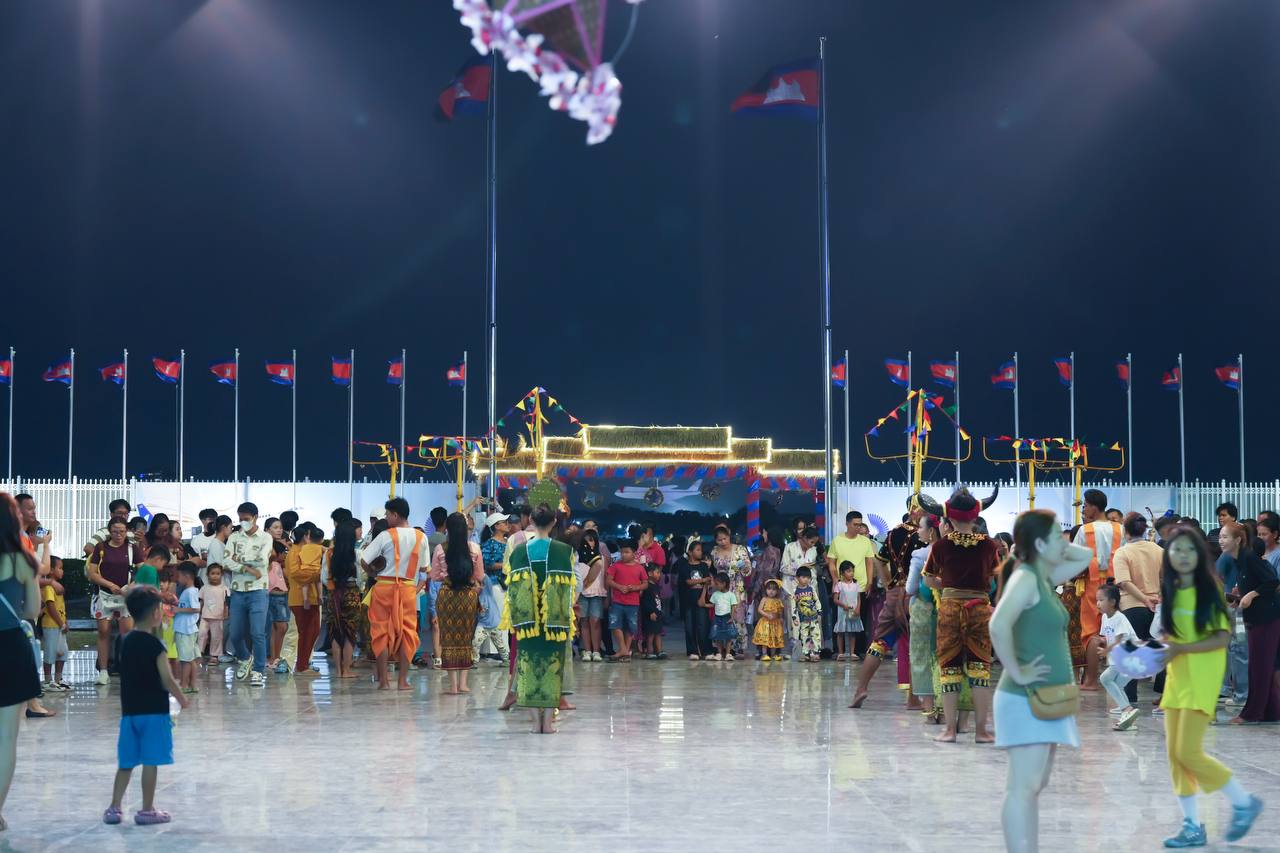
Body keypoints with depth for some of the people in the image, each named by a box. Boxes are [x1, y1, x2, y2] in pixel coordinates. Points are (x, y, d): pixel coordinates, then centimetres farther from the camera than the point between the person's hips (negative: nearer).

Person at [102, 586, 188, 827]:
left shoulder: (126, 642, 7)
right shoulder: (154, 645, -14)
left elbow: (127, 677, 14)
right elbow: (167, 680, -14)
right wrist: (182, 699, 1)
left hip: (129, 710, 6)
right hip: (154, 711, -6)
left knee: (126, 762, 12)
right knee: (150, 762, 1)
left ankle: (114, 807, 13)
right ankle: (147, 810, 5)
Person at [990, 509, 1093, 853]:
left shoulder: (1045, 578, 13)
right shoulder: (1024, 577, -15)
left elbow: (1085, 556, 27)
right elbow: (998, 626, -30)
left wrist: (1059, 547, 11)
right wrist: (1016, 672, -21)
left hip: (1047, 698, 10)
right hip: (1028, 699, -10)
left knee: (1035, 785, 12)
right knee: (1023, 787, -10)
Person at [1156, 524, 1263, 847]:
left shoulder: (1210, 588, -9)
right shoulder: (1167, 591, 7)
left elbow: (1223, 637, -13)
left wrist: (1180, 649, -19)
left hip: (1201, 681, -6)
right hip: (1175, 679, 6)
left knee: (1189, 752, -11)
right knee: (1174, 754, 4)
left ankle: (1244, 802, 8)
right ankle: (1192, 826, 13)